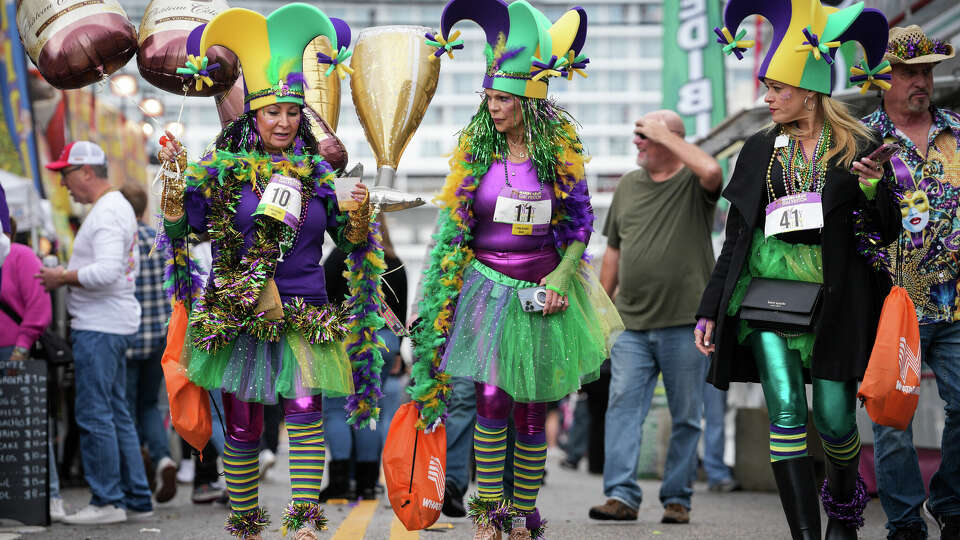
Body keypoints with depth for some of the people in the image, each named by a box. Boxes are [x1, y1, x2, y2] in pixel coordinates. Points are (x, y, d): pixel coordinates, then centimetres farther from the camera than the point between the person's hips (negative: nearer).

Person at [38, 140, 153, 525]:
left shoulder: (107, 212, -15)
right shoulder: (118, 207, 18)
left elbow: (106, 272, -26)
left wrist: (63, 277, -14)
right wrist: (66, 276, 12)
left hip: (99, 328, -11)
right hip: (111, 324, 11)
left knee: (94, 414, -8)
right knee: (115, 413, 13)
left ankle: (107, 501, -5)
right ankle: (136, 500, 16)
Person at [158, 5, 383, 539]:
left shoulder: (318, 172, 7)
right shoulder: (224, 168, 3)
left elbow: (353, 243, 10)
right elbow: (180, 228, -1)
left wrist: (359, 211, -9)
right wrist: (176, 176, -13)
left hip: (304, 316, 0)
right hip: (237, 317, 0)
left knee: (305, 409, -17)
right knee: (242, 425, 5)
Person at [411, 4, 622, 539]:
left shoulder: (559, 150, -2)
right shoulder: (476, 149, 1)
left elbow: (582, 221, 4)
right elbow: (454, 222, 8)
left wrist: (561, 278, -7)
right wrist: (446, 288, 7)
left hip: (542, 290, 0)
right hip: (489, 287, 0)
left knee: (531, 412, 5)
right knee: (492, 399, -14)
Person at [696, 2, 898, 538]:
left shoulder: (858, 147, 2)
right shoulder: (760, 149, 10)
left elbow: (886, 233, 5)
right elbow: (735, 238, 14)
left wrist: (874, 190, -16)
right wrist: (711, 309, 11)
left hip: (833, 301, -2)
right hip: (766, 290, 2)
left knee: (835, 419, 0)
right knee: (786, 413, -11)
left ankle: (844, 496, 32)